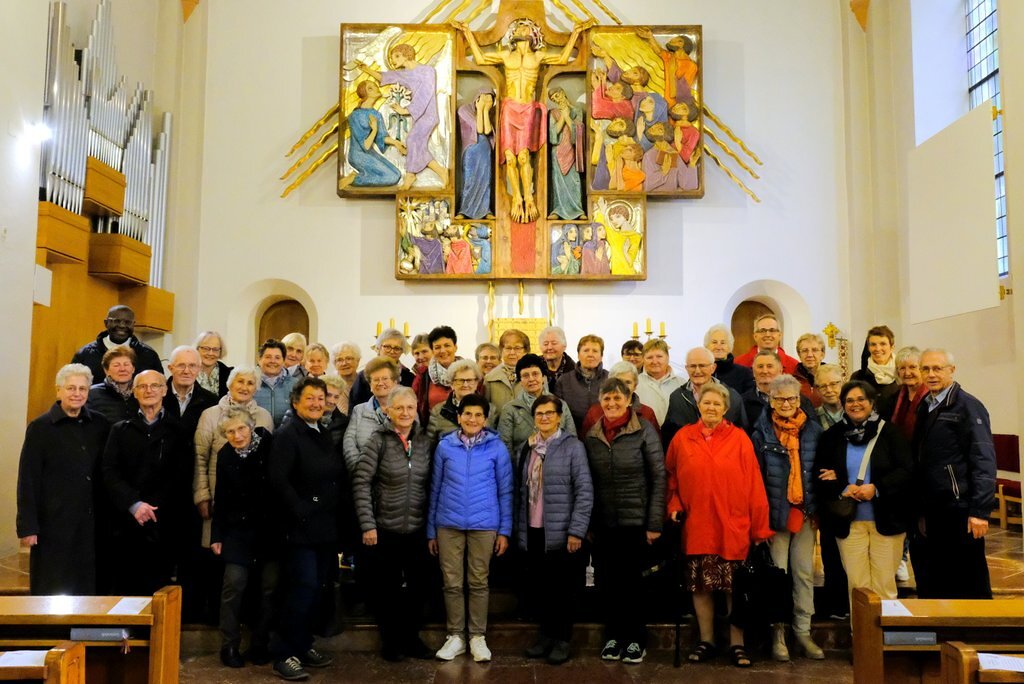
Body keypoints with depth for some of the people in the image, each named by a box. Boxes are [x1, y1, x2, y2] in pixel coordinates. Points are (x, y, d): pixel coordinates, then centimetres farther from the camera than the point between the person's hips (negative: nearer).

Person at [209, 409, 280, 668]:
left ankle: (260, 644, 17)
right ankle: (229, 646, 10)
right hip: (239, 529, 1)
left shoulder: (268, 444, -10)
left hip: (271, 528, -1)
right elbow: (221, 498, 5)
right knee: (234, 584, -5)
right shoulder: (225, 456, -2)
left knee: (270, 586, 3)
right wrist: (216, 535, 5)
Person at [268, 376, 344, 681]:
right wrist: (301, 511, -20)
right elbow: (278, 481, -20)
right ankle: (286, 655, 6)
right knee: (302, 589, -6)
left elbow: (339, 477, 19)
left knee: (314, 590, 14)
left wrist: (335, 508, 8)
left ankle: (304, 646, 27)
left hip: (326, 526, 8)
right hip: (301, 527, -8)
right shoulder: (287, 434, -10)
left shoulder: (324, 436, 15)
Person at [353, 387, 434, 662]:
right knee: (387, 587, 9)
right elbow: (361, 483, -10)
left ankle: (411, 638, 29)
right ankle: (390, 640, 27)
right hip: (384, 528, -3)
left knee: (418, 586, 10)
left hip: (417, 529, 3)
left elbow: (429, 485, 9)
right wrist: (367, 524, -14)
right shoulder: (379, 440, -8)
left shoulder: (424, 441, 3)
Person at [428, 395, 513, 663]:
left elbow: (505, 491, 3)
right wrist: (430, 530, 8)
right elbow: (435, 488, 8)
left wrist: (505, 530, 0)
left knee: (479, 582, 8)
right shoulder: (445, 445, 3)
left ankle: (478, 636, 21)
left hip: (484, 524, -1)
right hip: (449, 524, 1)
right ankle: (455, 636, 21)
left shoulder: (497, 447, 0)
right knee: (452, 582, 7)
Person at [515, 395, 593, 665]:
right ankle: (545, 635, 28)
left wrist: (577, 530, -14)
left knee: (562, 587, 6)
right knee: (540, 586, 12)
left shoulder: (572, 446, -5)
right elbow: (521, 491, 11)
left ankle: (562, 640, 21)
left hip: (561, 532, -4)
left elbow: (585, 491, -9)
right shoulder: (528, 448, 10)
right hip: (532, 532, 4)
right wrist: (520, 528, 7)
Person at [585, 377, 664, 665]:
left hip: (635, 520, -3)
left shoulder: (644, 431, -6)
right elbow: (588, 482, 10)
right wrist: (587, 523, 6)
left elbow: (659, 478, -6)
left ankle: (636, 638, 20)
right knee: (607, 581, 8)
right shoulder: (591, 436, 6)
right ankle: (613, 635, 24)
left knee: (632, 579, 3)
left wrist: (655, 522, -9)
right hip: (603, 523, 3)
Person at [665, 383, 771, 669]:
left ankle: (737, 644, 17)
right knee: (700, 585, 9)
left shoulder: (739, 438, -2)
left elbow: (753, 484, -3)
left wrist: (759, 526, -5)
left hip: (732, 526, -1)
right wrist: (674, 507, -3)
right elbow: (671, 477, 11)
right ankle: (706, 641, 22)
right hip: (696, 526, 2)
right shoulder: (682, 438, 3)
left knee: (735, 587, 5)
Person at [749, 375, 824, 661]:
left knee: (805, 573, 8)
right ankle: (778, 632, 13)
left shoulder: (812, 429, 4)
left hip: (805, 511, 3)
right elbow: (754, 476, -4)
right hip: (775, 512, -2)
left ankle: (803, 631, 19)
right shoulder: (761, 432, -3)